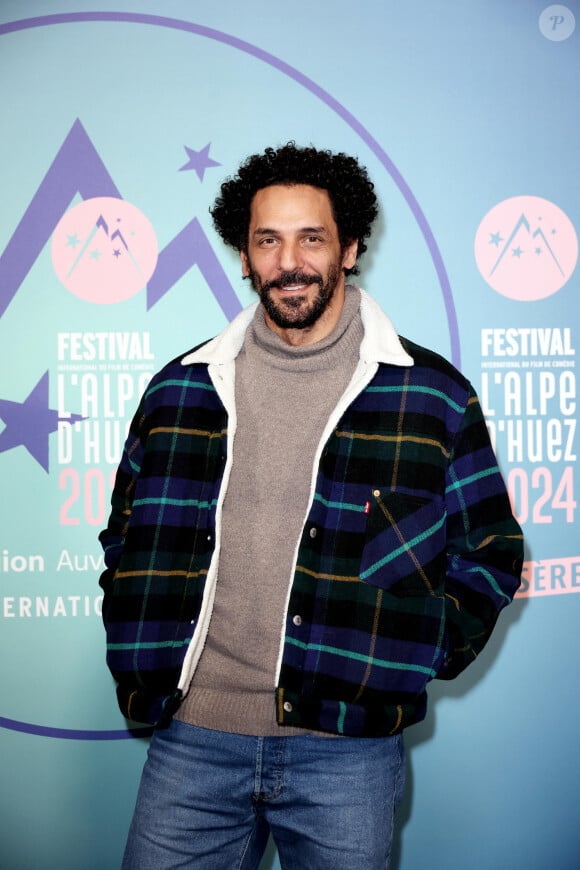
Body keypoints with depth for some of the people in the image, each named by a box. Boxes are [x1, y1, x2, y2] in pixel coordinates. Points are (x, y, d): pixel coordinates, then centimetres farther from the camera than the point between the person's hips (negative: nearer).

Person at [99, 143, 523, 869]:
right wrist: (140, 662, 5)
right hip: (192, 736, 2)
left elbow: (491, 553, 6)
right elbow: (126, 537, 15)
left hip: (346, 746, -1)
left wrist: (410, 658, -3)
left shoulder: (432, 395, -2)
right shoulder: (181, 388, 5)